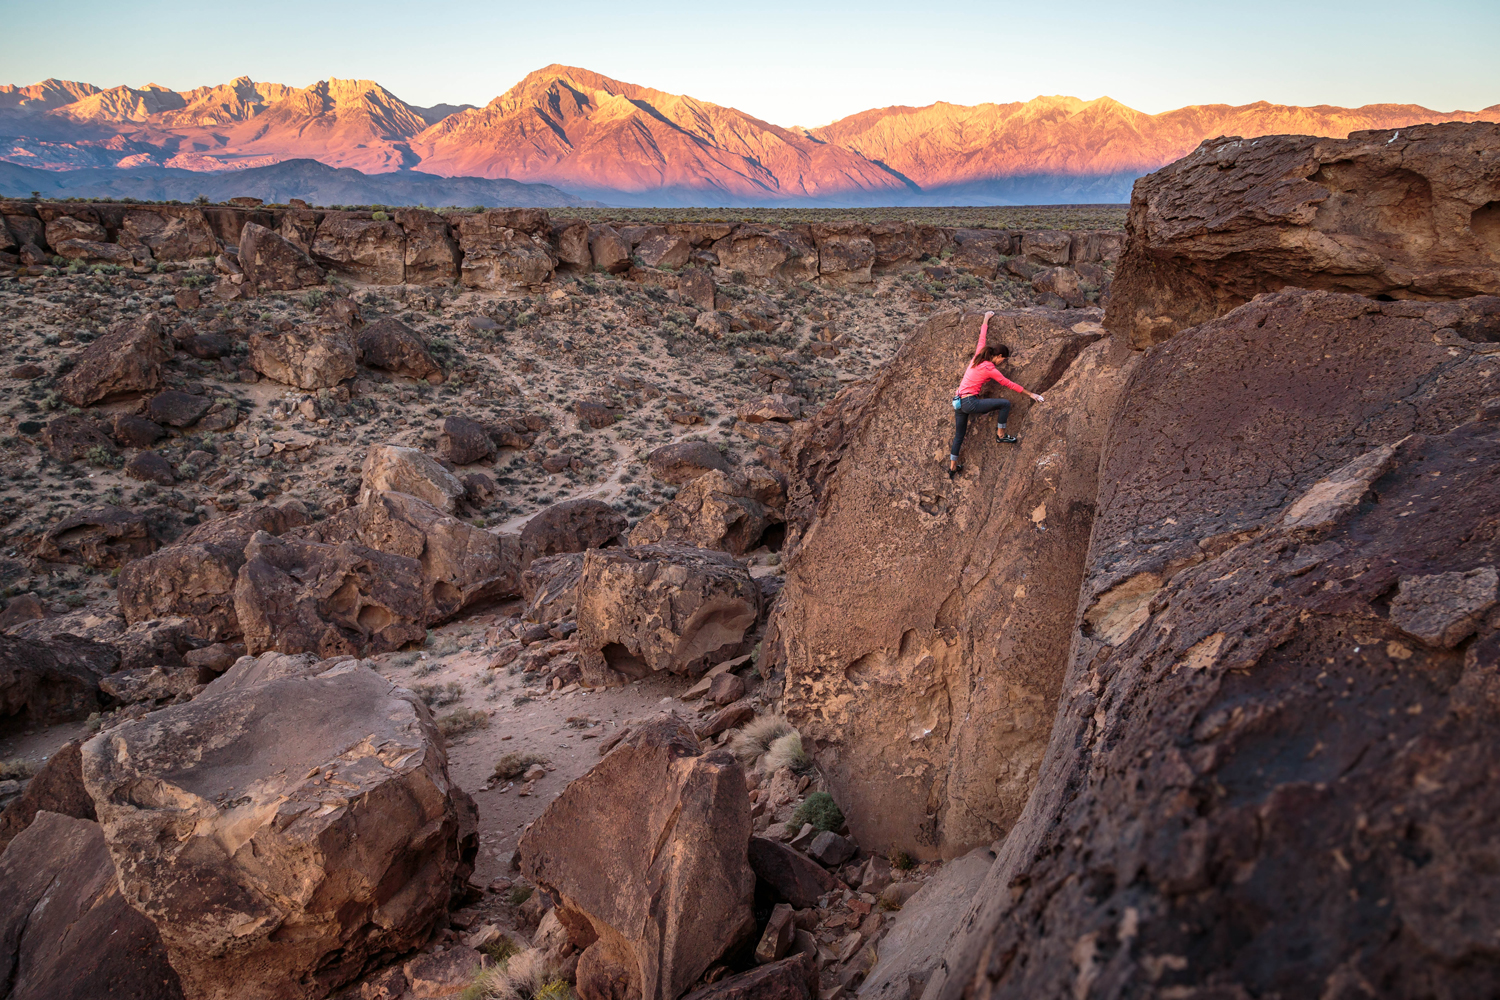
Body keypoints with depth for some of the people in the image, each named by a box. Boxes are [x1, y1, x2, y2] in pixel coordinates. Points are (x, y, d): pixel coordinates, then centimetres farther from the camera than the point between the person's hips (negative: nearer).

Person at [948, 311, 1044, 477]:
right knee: (1005, 404, -7)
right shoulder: (990, 369, -11)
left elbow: (982, 338, 23)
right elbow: (1009, 384, -6)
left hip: (958, 403, 9)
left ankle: (952, 467, 25)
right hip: (970, 402, -9)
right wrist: (1030, 394, 2)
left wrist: (986, 319, 39)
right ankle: (1001, 435, 5)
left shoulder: (978, 356, 7)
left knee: (959, 435, 17)